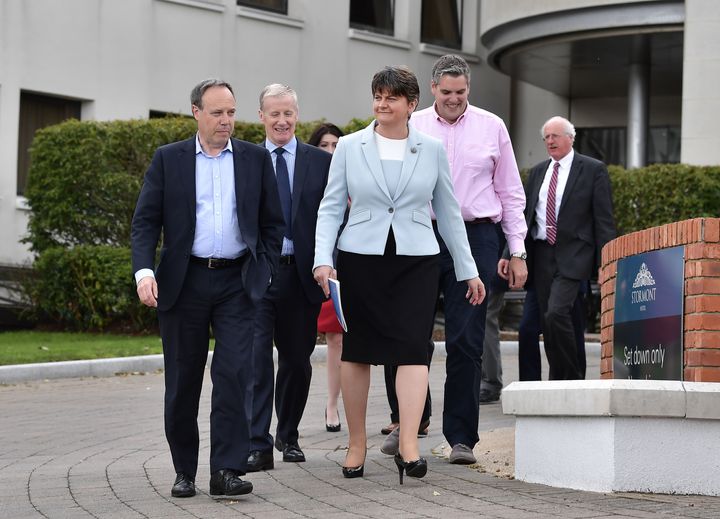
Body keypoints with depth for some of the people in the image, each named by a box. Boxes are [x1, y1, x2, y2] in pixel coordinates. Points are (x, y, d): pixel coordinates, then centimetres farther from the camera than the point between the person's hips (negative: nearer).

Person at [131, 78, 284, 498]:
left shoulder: (256, 159, 8)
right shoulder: (168, 159, 5)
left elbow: (273, 222, 12)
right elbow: (146, 221, 0)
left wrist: (265, 271, 2)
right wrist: (144, 270, -13)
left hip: (238, 282, 0)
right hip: (183, 282, 0)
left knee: (234, 373, -12)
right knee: (183, 382, 5)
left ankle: (227, 471, -12)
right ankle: (185, 471, 15)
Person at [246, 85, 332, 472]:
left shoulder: (320, 162, 5)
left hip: (301, 274, 1)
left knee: (297, 360, 11)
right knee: (257, 360, -9)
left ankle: (288, 435, 29)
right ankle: (258, 446, -10)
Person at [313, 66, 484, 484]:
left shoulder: (432, 150, 6)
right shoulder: (350, 147, 5)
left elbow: (448, 213, 12)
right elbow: (331, 208, 5)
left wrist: (468, 270, 12)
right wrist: (323, 258, -8)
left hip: (416, 261, 0)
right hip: (360, 258, 0)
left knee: (413, 347, -13)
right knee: (357, 349, 4)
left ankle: (409, 444, -19)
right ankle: (357, 442, 14)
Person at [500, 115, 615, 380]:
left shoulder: (593, 170, 1)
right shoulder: (537, 173, 16)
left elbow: (604, 220, -2)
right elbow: (523, 216, 16)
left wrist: (605, 264, -8)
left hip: (573, 256, -6)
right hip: (542, 256, 6)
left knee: (557, 313, -21)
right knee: (549, 324, 5)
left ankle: (571, 380, -11)